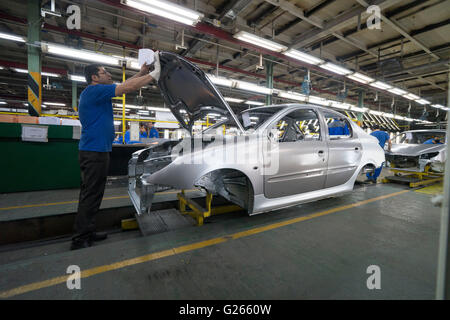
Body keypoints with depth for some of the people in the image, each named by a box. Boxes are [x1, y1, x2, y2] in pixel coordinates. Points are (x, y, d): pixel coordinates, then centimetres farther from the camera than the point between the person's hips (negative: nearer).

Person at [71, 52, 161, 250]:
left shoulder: (95, 93, 19)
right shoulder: (94, 90, -11)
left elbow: (123, 86, 22)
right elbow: (127, 88, -17)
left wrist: (141, 72, 17)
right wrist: (153, 75, -10)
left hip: (94, 151, 11)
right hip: (94, 152, -11)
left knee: (90, 194, 15)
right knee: (91, 196, -5)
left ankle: (87, 233, 27)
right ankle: (80, 240, 6)